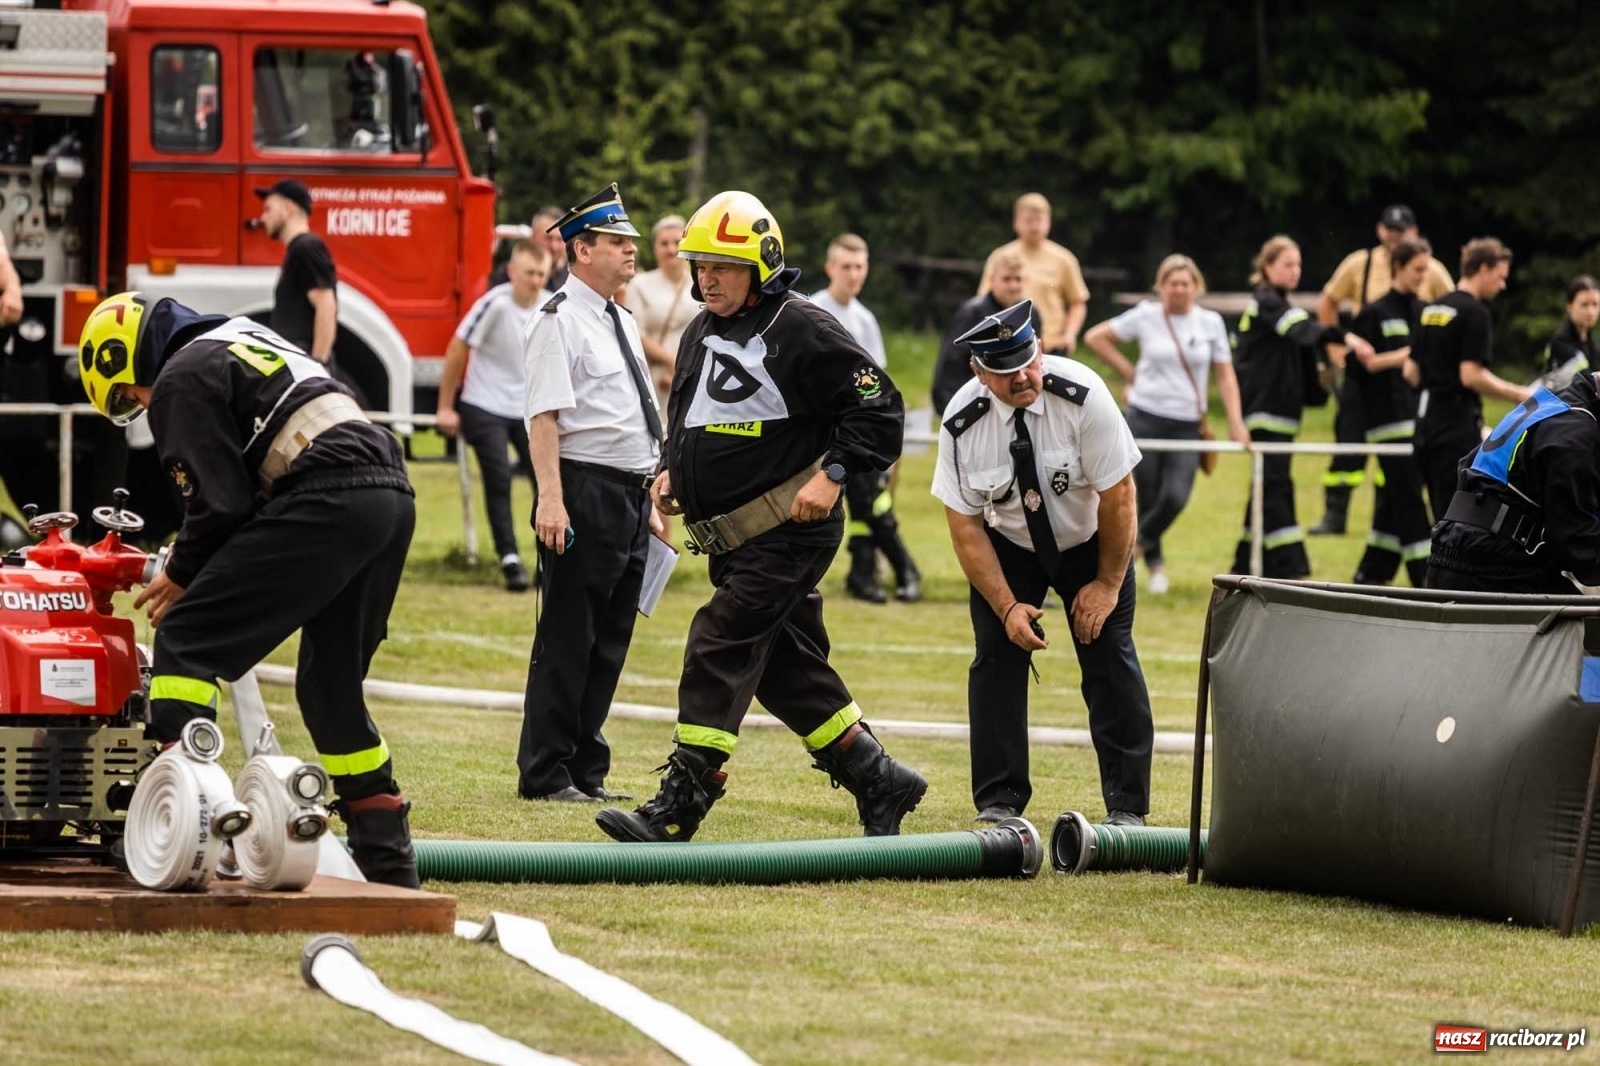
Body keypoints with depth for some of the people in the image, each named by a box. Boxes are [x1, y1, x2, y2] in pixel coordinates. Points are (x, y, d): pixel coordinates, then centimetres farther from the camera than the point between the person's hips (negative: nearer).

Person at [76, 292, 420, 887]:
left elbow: (221, 498, -4)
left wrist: (182, 575, 11)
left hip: (326, 503, -9)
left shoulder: (181, 380, 3)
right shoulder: (242, 339, 31)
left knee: (186, 641, -5)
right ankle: (386, 858, 21)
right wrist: (198, 558, 28)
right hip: (393, 499, 9)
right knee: (330, 683, 20)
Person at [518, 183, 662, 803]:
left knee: (610, 641, 10)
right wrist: (550, 499, -24)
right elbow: (545, 415, -16)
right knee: (567, 639, -6)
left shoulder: (621, 322, 19)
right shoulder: (560, 322, -9)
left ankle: (586, 773, 16)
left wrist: (648, 503, 21)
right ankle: (545, 775, -1)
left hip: (630, 497, 9)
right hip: (585, 493, -9)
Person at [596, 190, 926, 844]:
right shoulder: (703, 333, 15)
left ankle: (678, 807, -17)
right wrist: (672, 471, 11)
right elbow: (685, 416, 29)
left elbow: (879, 409, -11)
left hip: (789, 532, -9)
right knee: (786, 667, 11)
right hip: (732, 540, 9)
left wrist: (832, 473, -19)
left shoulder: (802, 330, -11)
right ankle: (879, 783, 22)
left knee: (720, 648, -15)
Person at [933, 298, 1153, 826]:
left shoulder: (1081, 395, -30)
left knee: (1110, 659, -8)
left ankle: (1127, 806, 0)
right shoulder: (962, 423, -23)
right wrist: (1007, 605, -19)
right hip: (1007, 546, 1)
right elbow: (965, 526, -15)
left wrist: (1107, 584, -15)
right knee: (997, 656, -8)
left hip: (1090, 541, -1)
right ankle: (999, 802, 0)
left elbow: (1118, 496, -21)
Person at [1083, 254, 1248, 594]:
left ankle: (1140, 539, 16)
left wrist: (1236, 422, -3)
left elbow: (1225, 374, 6)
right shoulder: (1146, 316, -1)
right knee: (1148, 499, -1)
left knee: (1175, 497, -14)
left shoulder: (1211, 323, 4)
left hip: (1187, 425, 1)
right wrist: (1129, 373, 3)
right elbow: (1096, 338, 6)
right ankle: (1155, 564, 19)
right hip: (1145, 418, -1)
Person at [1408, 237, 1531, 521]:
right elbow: (1471, 375, -19)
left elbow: (1411, 372, 15)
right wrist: (1519, 395, -12)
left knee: (1445, 517, 13)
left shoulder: (1432, 310, 13)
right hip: (1458, 424, -9)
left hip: (1427, 419, 9)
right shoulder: (1474, 313, -12)